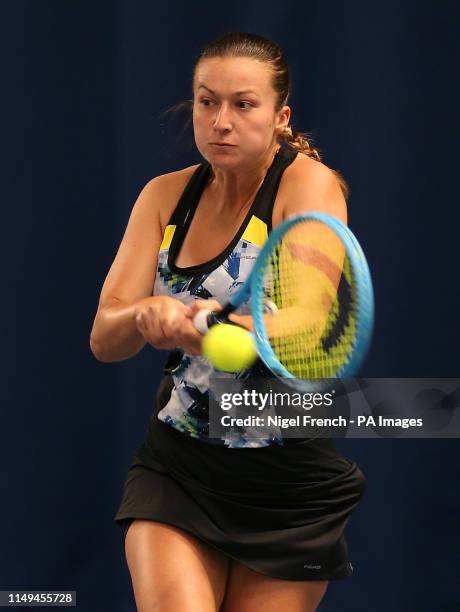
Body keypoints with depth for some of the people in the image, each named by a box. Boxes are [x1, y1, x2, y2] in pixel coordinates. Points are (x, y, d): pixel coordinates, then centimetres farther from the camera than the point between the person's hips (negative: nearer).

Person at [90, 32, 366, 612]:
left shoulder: (309, 183, -11)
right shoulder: (166, 195, 3)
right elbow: (104, 338, -5)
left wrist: (200, 329, -44)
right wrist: (148, 315, -29)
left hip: (290, 479, -2)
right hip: (175, 470, 2)